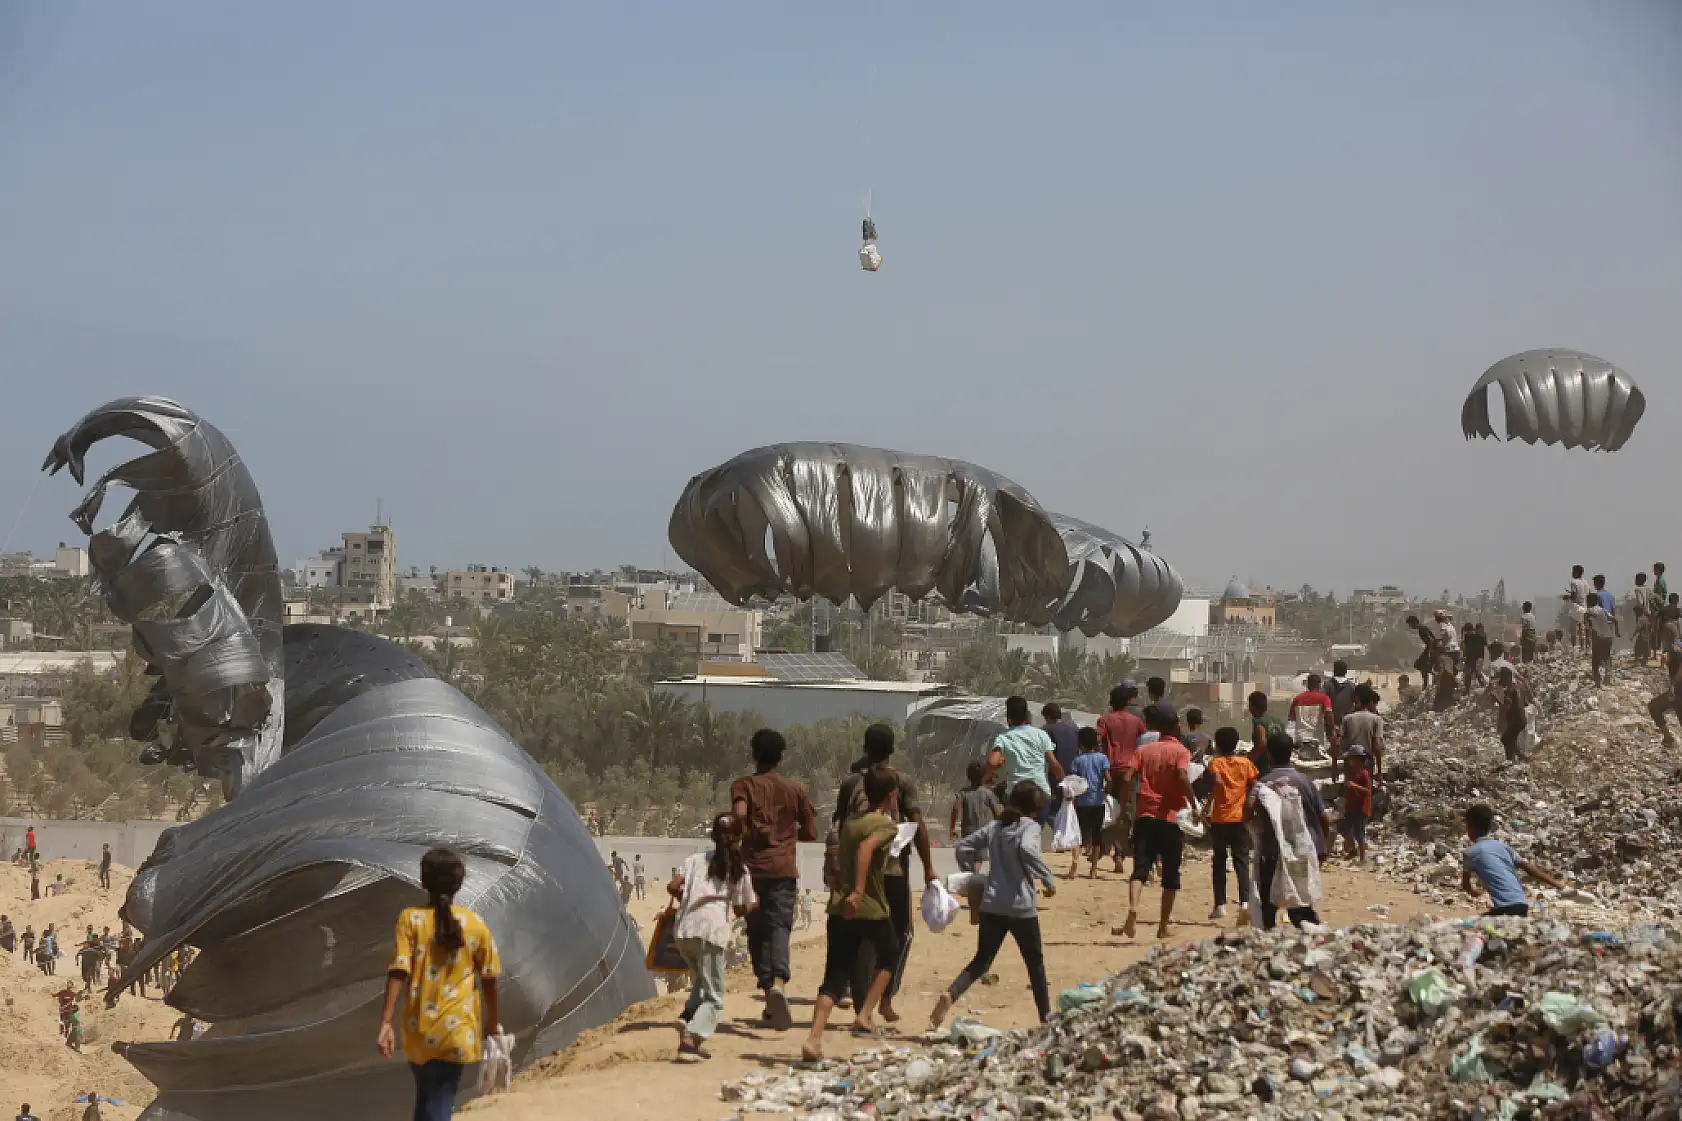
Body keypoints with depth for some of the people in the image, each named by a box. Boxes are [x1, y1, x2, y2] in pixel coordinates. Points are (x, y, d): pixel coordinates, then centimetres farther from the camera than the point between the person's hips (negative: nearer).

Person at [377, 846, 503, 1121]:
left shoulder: (410, 919, -5)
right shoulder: (475, 925, -2)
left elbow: (397, 974, -14)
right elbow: (489, 981, 4)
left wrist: (386, 1023, -16)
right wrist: (494, 1023, 18)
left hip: (418, 1032, 1)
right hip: (457, 1032, -1)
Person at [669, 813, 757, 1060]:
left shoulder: (696, 860, 16)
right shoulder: (740, 869, 10)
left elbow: (672, 887, 4)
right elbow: (740, 910, 12)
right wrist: (754, 902, 33)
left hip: (683, 930, 4)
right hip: (711, 931, -4)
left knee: (700, 983, 26)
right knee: (713, 997, 3)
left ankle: (688, 1018, 2)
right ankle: (691, 1039, -17)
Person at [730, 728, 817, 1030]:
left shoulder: (743, 786, 3)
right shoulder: (795, 789, 9)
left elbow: (739, 814, -18)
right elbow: (811, 832, 12)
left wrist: (748, 838, -1)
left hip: (753, 868, 0)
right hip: (784, 868, 0)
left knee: (757, 931, 10)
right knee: (779, 926, -8)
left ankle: (767, 989, 9)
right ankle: (778, 983, -33)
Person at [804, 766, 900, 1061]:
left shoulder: (850, 821, 14)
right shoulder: (885, 824, -9)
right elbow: (866, 847, -27)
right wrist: (857, 891, -32)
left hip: (839, 908, 6)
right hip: (870, 908, -6)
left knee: (835, 978, 4)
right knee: (889, 954, 23)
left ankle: (814, 1039, -11)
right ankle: (865, 1014, 13)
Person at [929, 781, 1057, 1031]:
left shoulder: (995, 826, 11)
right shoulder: (1030, 827, -7)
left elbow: (963, 846, 12)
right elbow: (1027, 849, -29)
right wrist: (1048, 878, -20)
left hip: (991, 905, 5)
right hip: (1021, 907, -5)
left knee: (982, 960, 7)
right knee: (1035, 962, 13)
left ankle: (950, 995, -19)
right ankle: (1046, 1015, 21)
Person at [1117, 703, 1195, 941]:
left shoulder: (1145, 750, 10)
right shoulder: (1180, 751, -1)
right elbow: (1183, 777, -20)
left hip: (1145, 817, 2)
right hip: (1171, 818, -2)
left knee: (1140, 869, -5)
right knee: (1170, 876, 10)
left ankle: (1132, 912, -30)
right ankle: (1163, 926, 12)